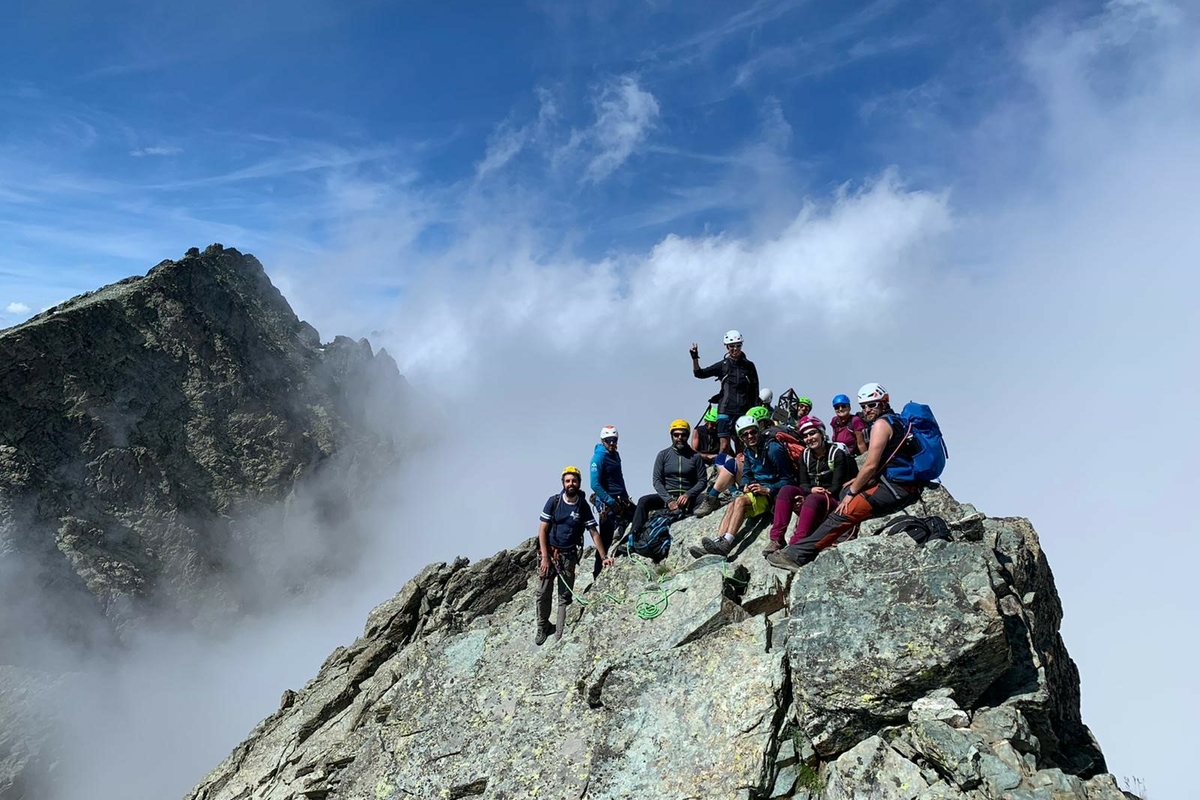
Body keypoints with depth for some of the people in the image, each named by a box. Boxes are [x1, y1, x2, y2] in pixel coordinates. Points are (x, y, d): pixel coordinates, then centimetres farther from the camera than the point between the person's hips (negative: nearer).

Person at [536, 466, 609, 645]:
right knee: (543, 594, -1)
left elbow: (594, 533, 1)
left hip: (569, 555, 1)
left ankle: (561, 634, 8)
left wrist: (604, 557, -7)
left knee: (565, 597, 1)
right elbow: (542, 530, -6)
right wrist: (545, 557, -12)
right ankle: (542, 628, 18)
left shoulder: (583, 506, -2)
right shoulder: (553, 501, -5)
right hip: (549, 552, -1)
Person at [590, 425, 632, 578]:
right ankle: (597, 573, 3)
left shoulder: (615, 455, 12)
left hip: (619, 498, 8)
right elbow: (595, 485, -19)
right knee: (606, 538, -5)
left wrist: (625, 497, 11)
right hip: (606, 501, -8)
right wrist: (611, 502, -20)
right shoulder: (599, 457, -13)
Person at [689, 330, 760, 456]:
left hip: (744, 411, 1)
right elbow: (699, 373, 2)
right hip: (725, 409, -1)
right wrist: (695, 358, -14)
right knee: (724, 446, -7)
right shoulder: (723, 365, 7)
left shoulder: (749, 366, 9)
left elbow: (755, 390, 11)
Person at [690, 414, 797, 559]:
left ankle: (726, 543, -37)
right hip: (758, 490, 7)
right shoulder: (748, 451, 10)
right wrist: (746, 486, -2)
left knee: (740, 501, -27)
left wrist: (767, 490, -24)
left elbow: (788, 480, -14)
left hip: (773, 493, -7)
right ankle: (717, 541, -30)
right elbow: (746, 474, 21)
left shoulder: (773, 448, -14)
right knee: (732, 505, -17)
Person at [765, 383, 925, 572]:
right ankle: (842, 542, 6)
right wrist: (856, 483, 16)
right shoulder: (895, 422, 24)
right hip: (906, 488, 11)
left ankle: (797, 554, -17)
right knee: (847, 491, 21)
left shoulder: (881, 424, -7)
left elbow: (871, 466, -14)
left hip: (895, 489, -11)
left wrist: (852, 493, -6)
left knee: (843, 514, -15)